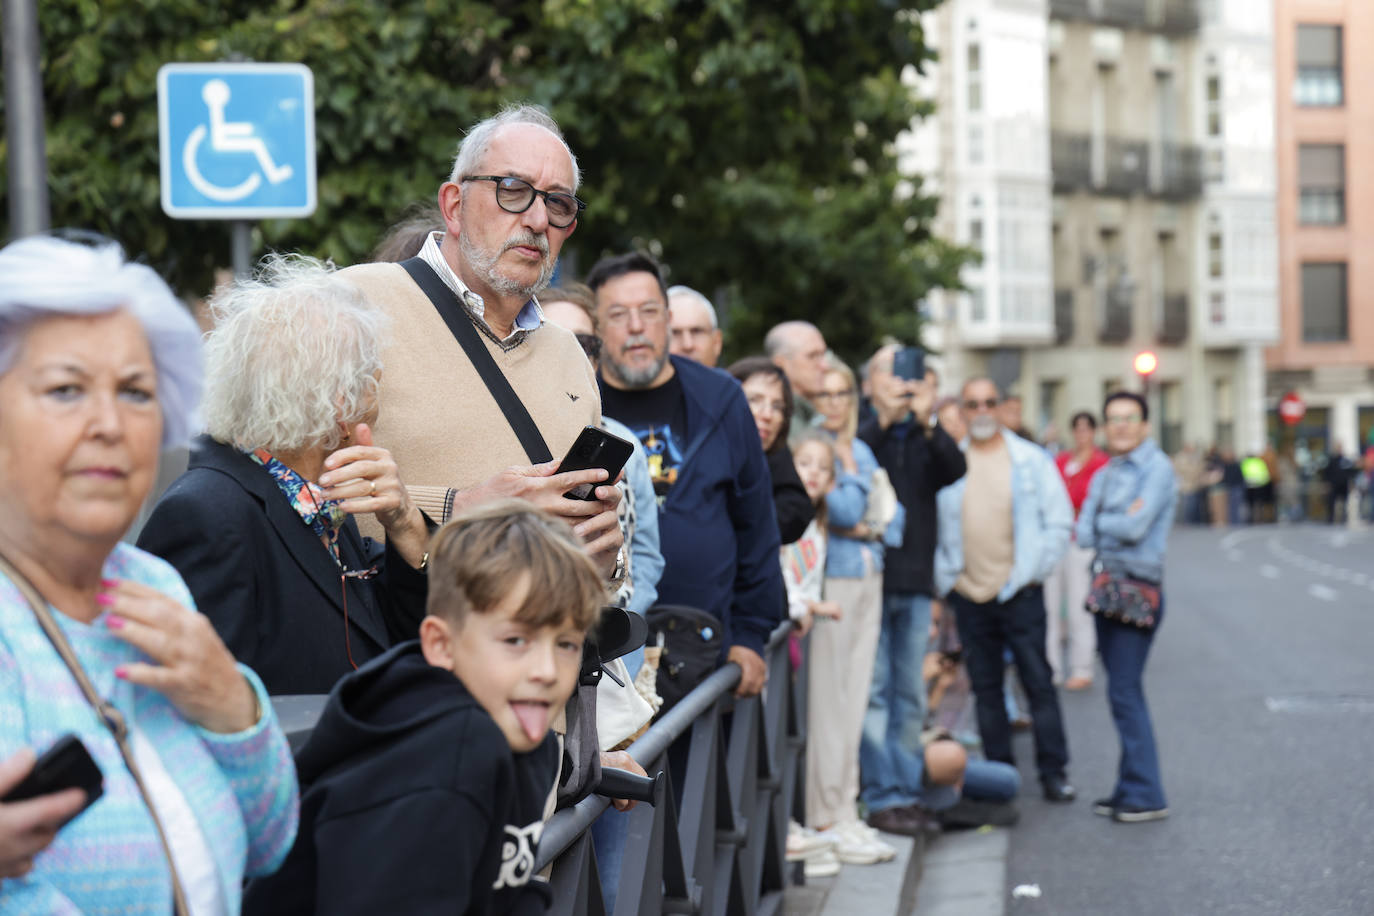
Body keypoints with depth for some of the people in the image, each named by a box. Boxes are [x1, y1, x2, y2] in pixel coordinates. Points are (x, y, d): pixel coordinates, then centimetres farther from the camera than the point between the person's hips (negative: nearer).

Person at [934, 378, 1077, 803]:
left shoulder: (1031, 460, 2)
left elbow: (1060, 523, 3)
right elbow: (931, 527, 8)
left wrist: (1030, 571, -4)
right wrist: (945, 578, 0)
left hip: (1020, 593, -2)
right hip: (968, 594, 2)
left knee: (1039, 683, -1)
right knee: (985, 687, 8)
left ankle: (1053, 771, 8)